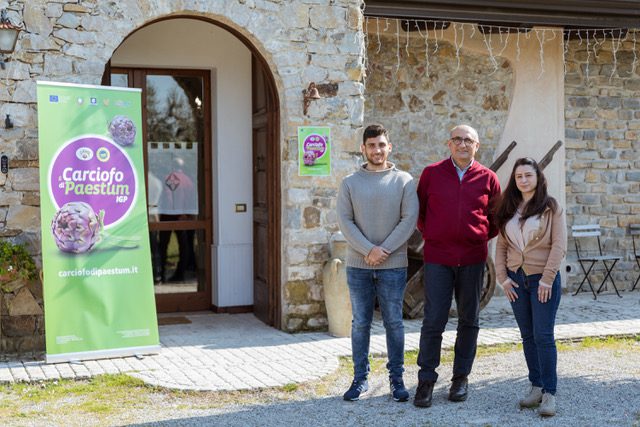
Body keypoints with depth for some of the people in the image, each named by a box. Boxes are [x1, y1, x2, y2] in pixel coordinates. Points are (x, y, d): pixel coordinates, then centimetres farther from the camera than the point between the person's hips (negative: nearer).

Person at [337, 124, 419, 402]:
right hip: (358, 266, 1)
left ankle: (396, 378, 16)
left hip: (393, 266, -1)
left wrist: (384, 250, -14)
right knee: (360, 323, 7)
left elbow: (410, 219, -6)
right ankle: (360, 378, 17)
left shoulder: (404, 181, 1)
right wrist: (369, 250, -14)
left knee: (394, 322, 5)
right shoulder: (350, 183, 5)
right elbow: (344, 221, -3)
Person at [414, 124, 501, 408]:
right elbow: (420, 211, 10)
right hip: (437, 257, -2)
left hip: (472, 258, 2)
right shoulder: (431, 173, 2)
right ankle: (426, 381, 4)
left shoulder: (487, 178, 4)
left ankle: (461, 377, 22)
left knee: (468, 320, 10)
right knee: (433, 320, -5)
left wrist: (482, 237, 6)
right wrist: (430, 236, 8)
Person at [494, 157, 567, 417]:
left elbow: (559, 246, -9)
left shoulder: (551, 207, -4)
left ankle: (549, 393, 0)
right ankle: (536, 387, 19)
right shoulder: (508, 209, 9)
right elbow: (501, 246, 9)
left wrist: (546, 279, -14)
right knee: (528, 336, 10)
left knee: (543, 336, -6)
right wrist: (503, 277, -1)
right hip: (516, 280, 5)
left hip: (543, 279, -5)